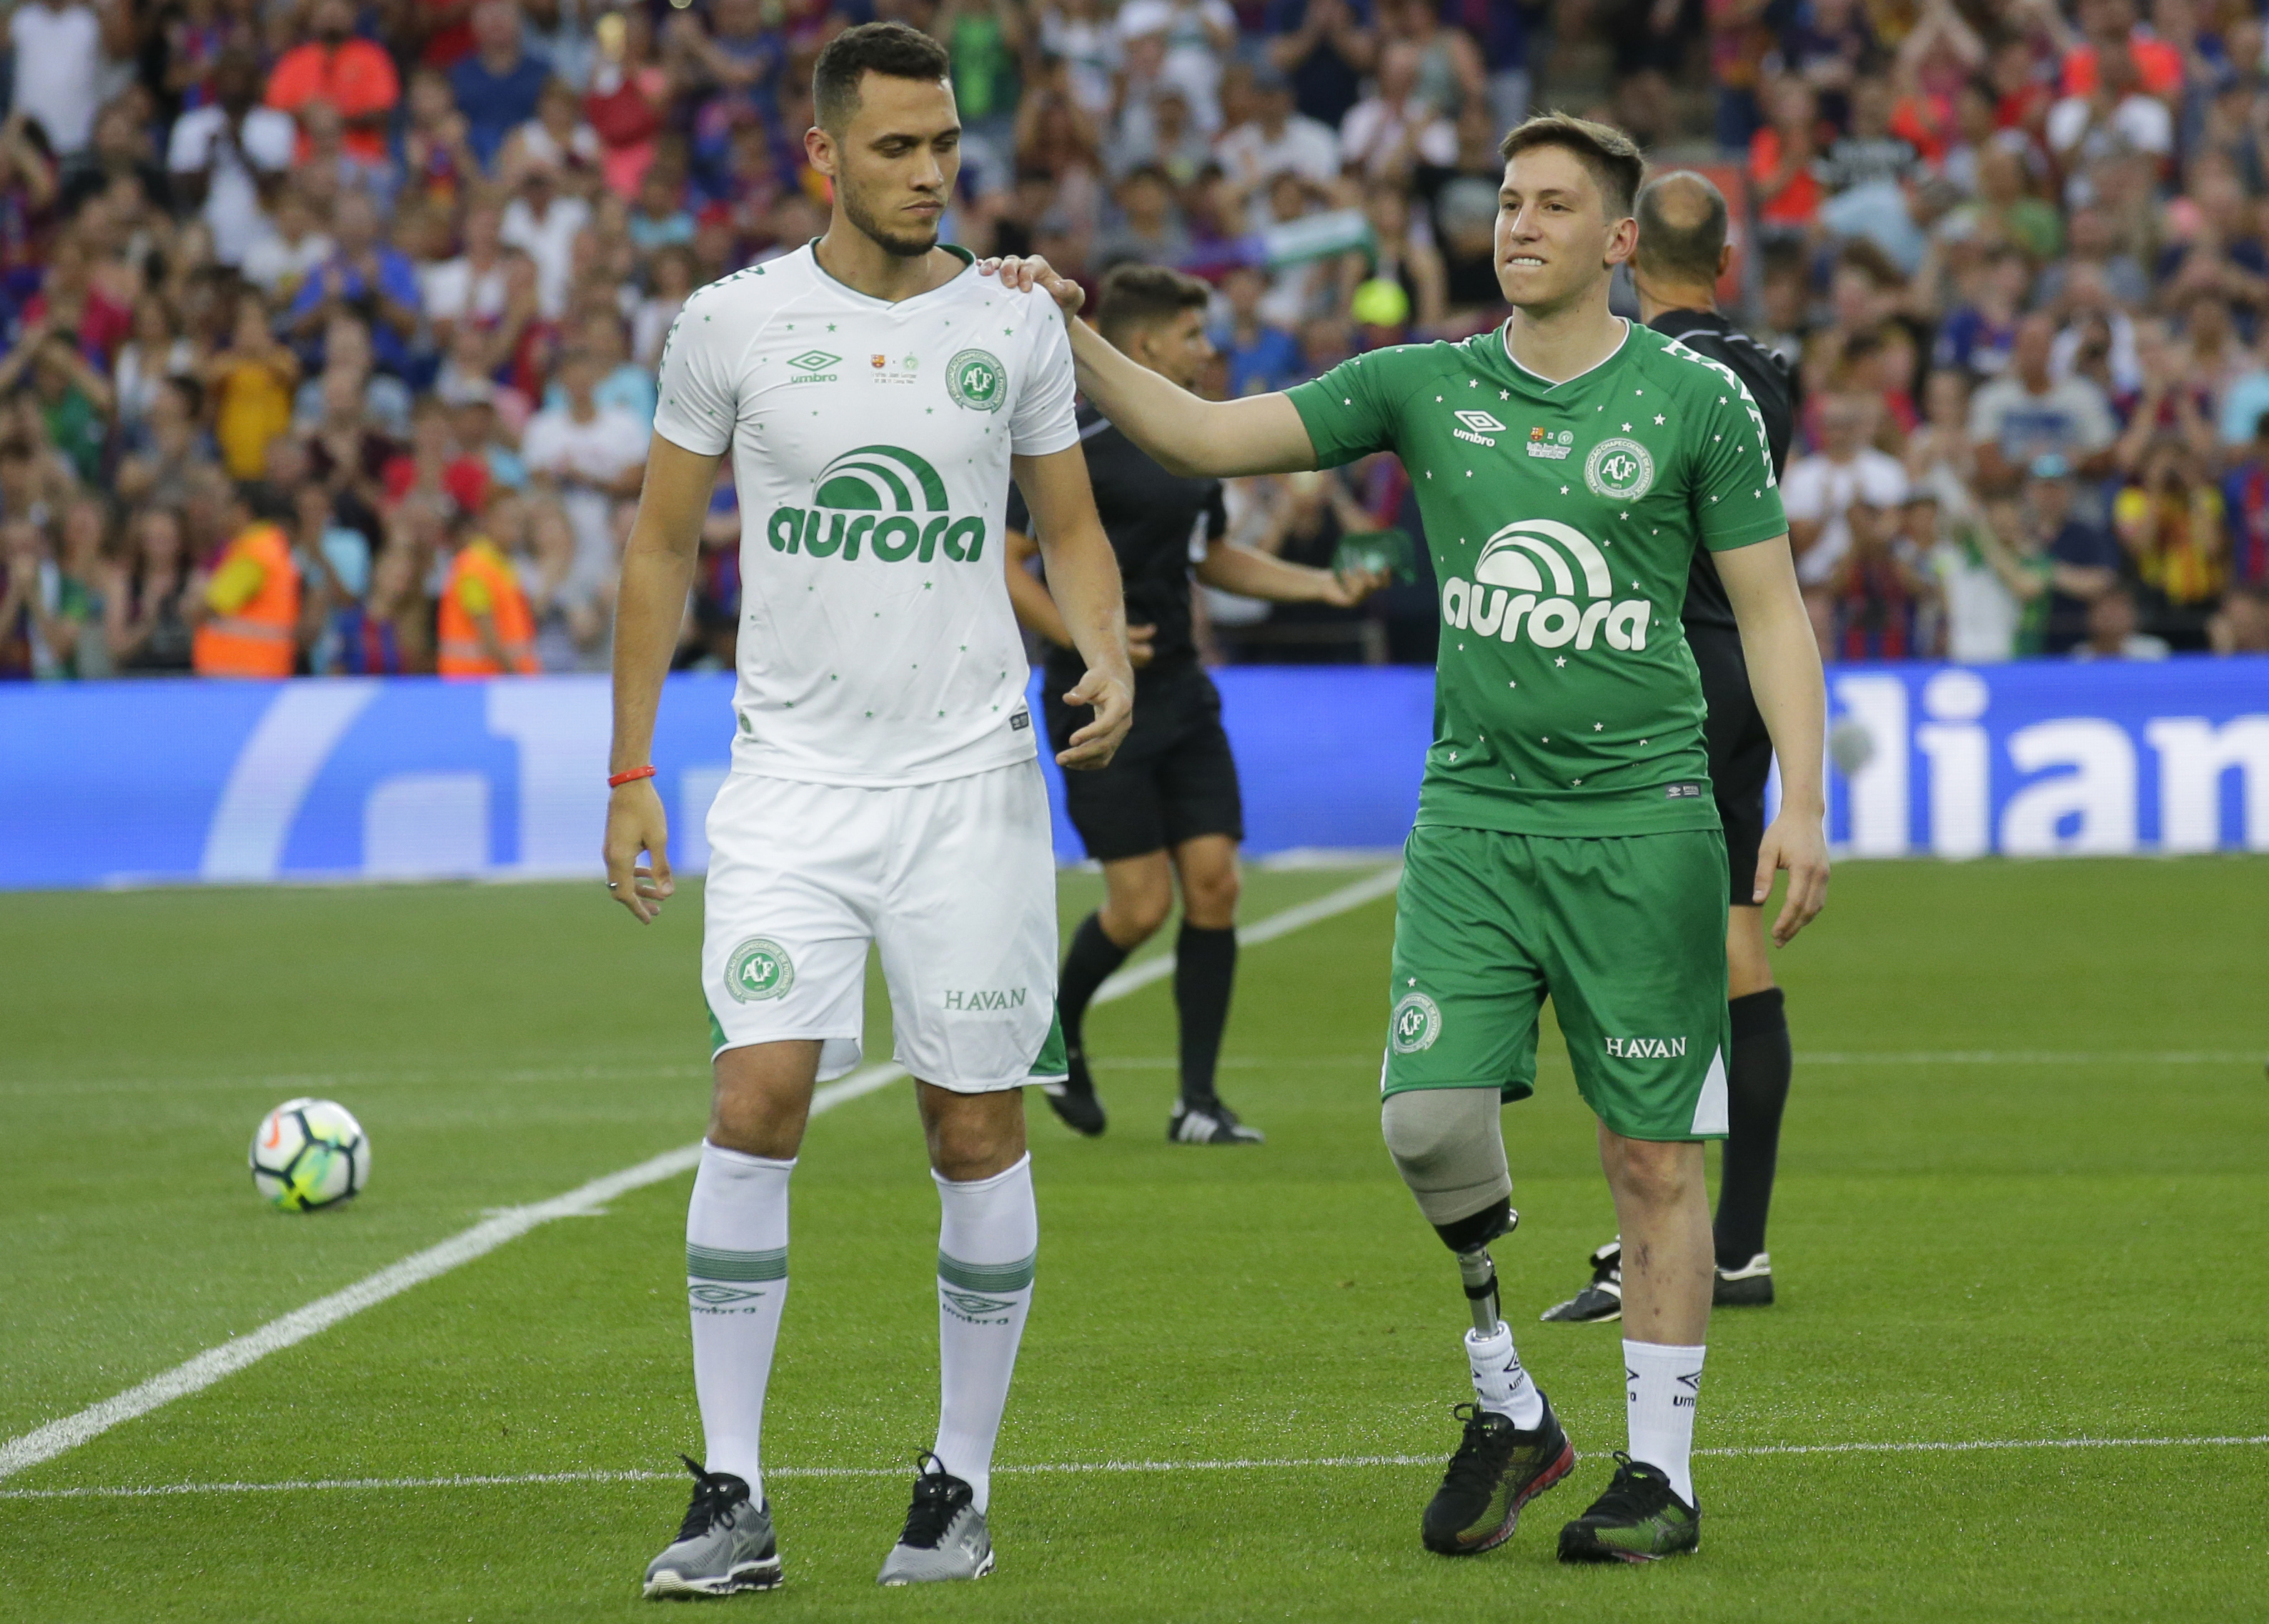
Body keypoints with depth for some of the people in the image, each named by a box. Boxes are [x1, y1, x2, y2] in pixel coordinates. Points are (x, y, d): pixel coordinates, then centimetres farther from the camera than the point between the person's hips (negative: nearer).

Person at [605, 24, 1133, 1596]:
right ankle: (733, 1500, -8)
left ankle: (960, 1487, 13)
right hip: (792, 779, -1)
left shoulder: (1015, 325, 4)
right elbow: (663, 547, 8)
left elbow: (1072, 527, 14)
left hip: (971, 782, 1)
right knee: (757, 1099, -13)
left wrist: (1110, 653, -7)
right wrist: (631, 775, 4)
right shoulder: (733, 321, 1)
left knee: (978, 1129, 1)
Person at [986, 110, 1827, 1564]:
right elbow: (1207, 436, 6)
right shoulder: (1428, 387, 7)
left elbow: (1771, 608, 1)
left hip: (1642, 822, -2)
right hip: (1474, 811, 2)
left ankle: (1661, 1472, 11)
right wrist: (1073, 339, -6)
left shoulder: (1696, 401, 0)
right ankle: (1506, 1407, 10)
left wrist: (1802, 804, -8)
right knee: (1430, 1118, -11)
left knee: (1652, 1157, 0)